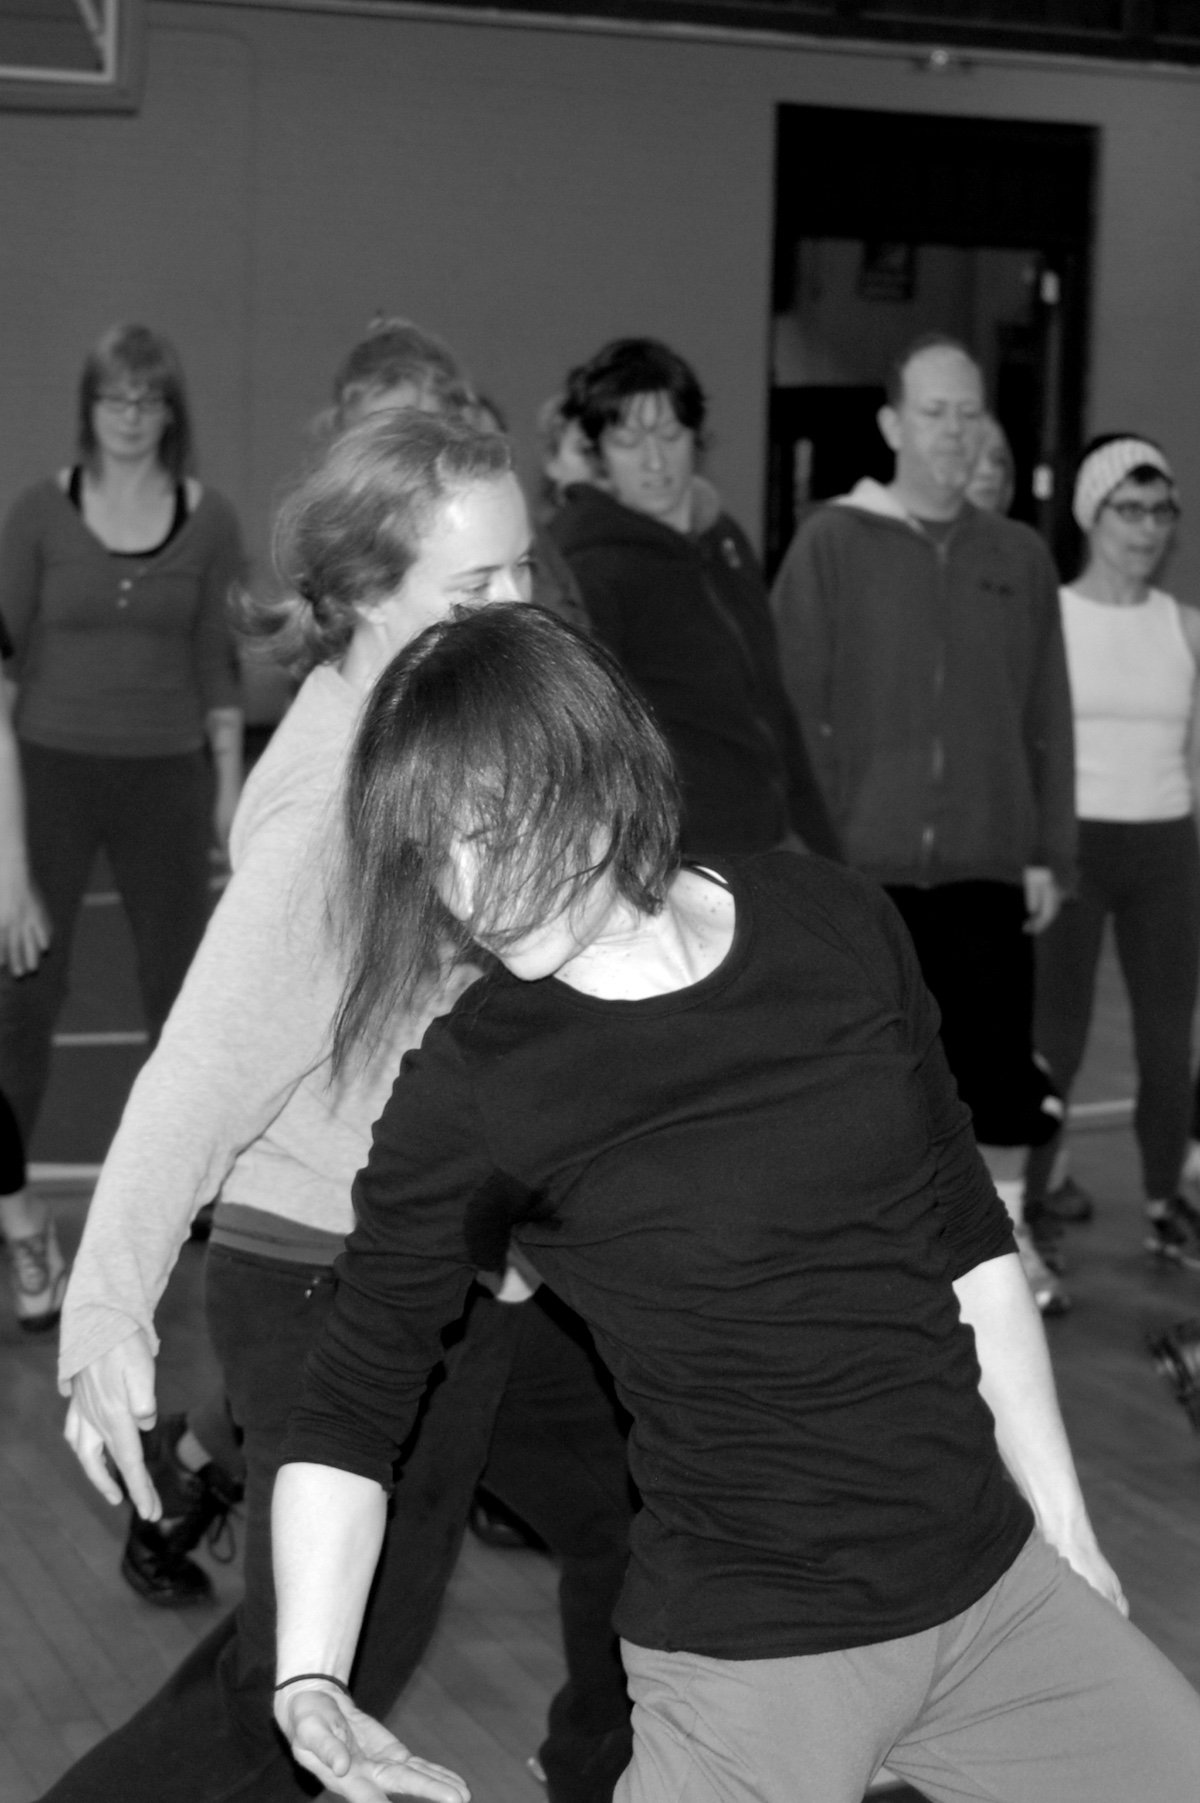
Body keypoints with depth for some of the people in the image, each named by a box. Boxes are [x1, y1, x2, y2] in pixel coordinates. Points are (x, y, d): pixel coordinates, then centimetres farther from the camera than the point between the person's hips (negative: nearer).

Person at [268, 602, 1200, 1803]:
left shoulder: (837, 927, -3)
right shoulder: (473, 1086, -13)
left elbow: (968, 1246, 7)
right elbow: (351, 1408, -7)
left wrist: (1064, 1528, 11)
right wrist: (309, 1679, -20)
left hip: (999, 1587, 4)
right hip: (745, 1660, -4)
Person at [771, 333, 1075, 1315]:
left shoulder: (1019, 555, 6)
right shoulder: (832, 544, -3)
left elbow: (1048, 717, 7)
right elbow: (795, 709, -5)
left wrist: (1050, 851, 4)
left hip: (988, 863, 3)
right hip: (862, 862, -2)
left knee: (1001, 1055, 7)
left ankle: (1005, 1235, 23)